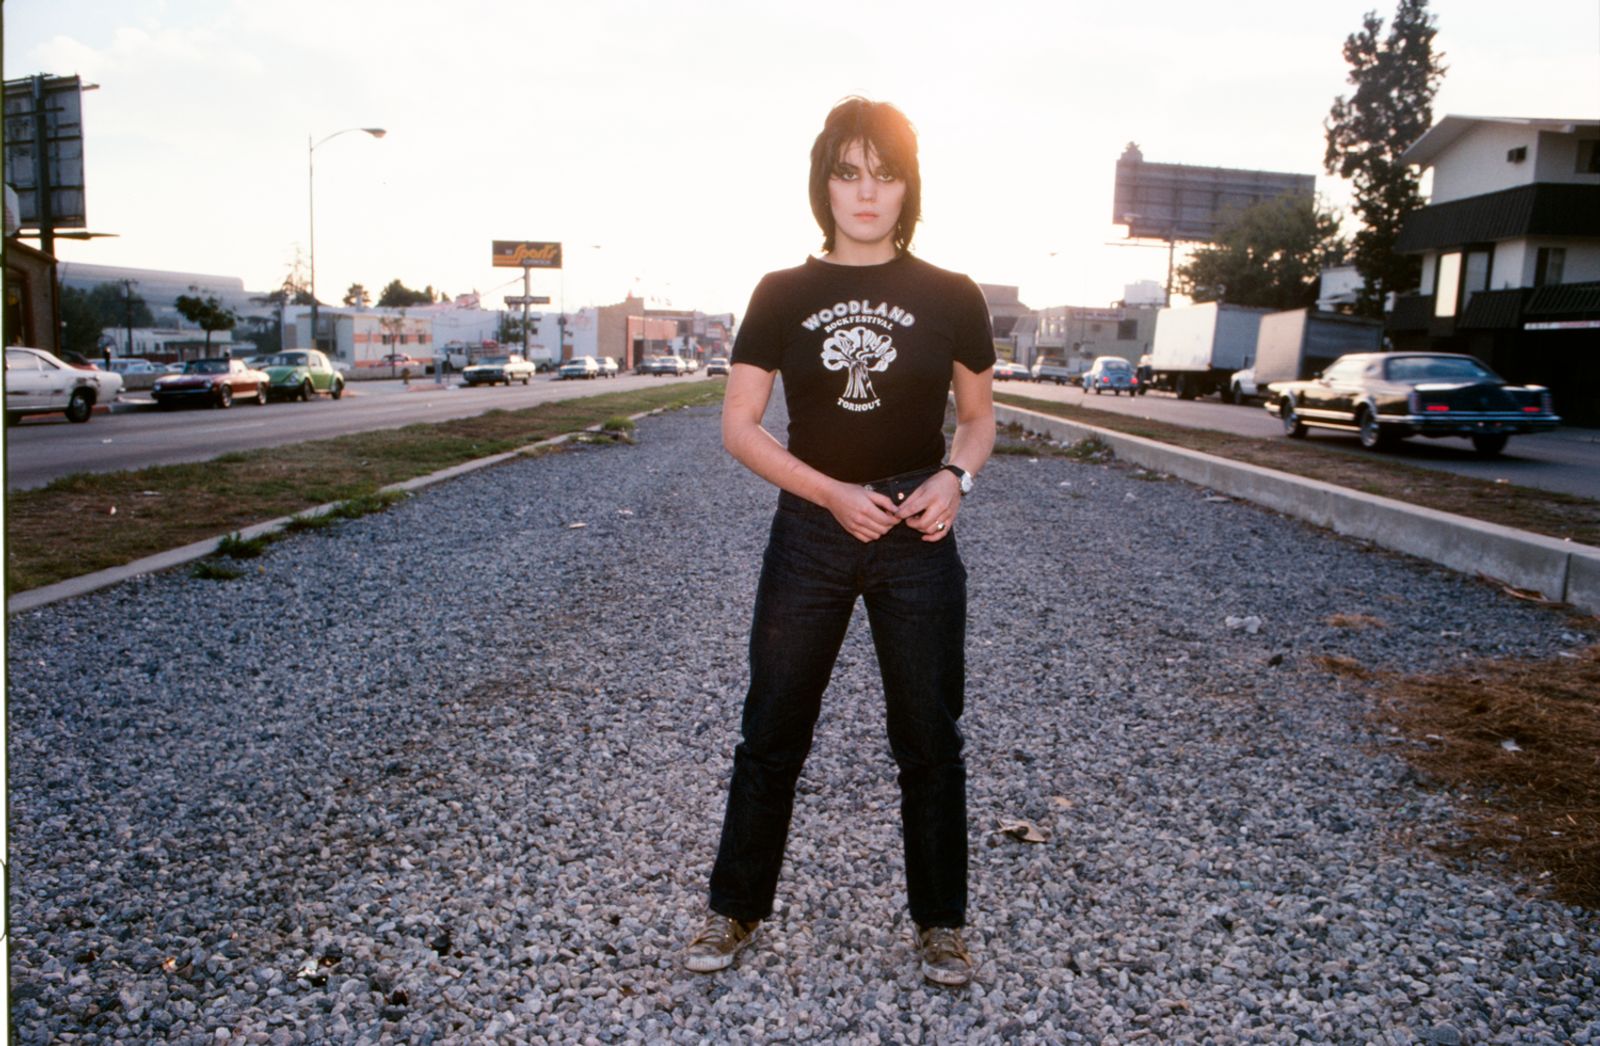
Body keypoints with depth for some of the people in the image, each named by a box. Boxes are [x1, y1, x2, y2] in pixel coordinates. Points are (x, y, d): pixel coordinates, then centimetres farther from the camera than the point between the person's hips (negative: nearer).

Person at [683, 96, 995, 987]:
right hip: (810, 535, 1)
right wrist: (833, 493, -14)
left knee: (930, 739, 9)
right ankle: (736, 909, 28)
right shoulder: (783, 295, 0)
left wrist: (954, 478, -11)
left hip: (919, 542, 0)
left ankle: (942, 923, 28)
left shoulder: (949, 297, 0)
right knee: (772, 731, 9)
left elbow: (979, 417, 10)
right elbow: (740, 427, -1)